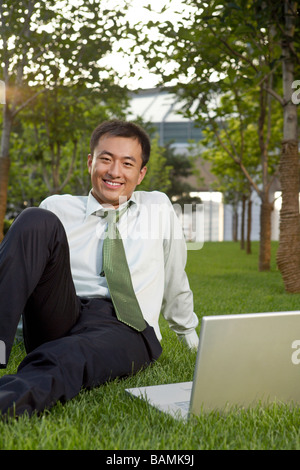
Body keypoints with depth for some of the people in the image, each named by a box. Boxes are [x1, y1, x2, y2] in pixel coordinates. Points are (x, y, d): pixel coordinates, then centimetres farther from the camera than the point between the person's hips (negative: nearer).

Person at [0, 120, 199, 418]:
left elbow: (174, 280, 27)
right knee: (36, 222, -23)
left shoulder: (158, 207, 18)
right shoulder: (57, 208, 15)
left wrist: (189, 334, 37)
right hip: (58, 324, 2)